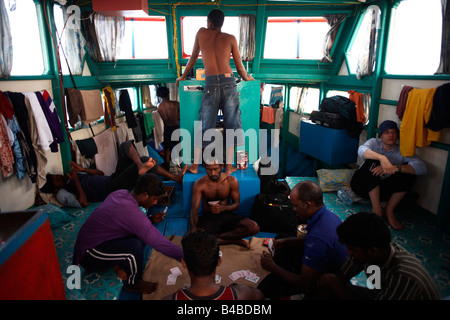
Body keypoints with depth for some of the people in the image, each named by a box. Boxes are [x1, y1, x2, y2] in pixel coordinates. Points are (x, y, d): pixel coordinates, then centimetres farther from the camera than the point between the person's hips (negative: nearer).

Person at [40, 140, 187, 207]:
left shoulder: (69, 177, 22)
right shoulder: (62, 194, -1)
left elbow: (100, 173, 21)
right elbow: (83, 202, -20)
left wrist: (82, 169, 4)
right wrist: (76, 180, -12)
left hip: (112, 178, 9)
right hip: (113, 190, -9)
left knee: (126, 145, -6)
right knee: (145, 162, -28)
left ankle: (141, 166, -34)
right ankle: (176, 178, -20)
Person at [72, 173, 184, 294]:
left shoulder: (121, 193, -6)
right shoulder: (130, 211, -33)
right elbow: (159, 243, -31)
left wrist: (151, 219, -2)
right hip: (89, 255, -9)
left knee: (141, 232, -3)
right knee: (135, 246, -29)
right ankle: (134, 284, -2)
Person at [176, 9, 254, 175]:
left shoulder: (201, 33, 15)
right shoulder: (230, 38, 13)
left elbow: (193, 58, 23)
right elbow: (240, 67, 14)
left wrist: (183, 76, 37)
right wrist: (247, 77, 35)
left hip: (211, 84, 0)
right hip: (229, 82, 0)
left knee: (204, 125, 6)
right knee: (231, 125, 7)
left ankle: (195, 166, 14)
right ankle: (229, 166, 10)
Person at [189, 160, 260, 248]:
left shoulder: (232, 181, -7)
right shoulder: (199, 184, -11)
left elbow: (236, 204, 0)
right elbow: (194, 209, -16)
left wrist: (222, 208, -23)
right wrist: (193, 228, -35)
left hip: (227, 215, 1)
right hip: (208, 217, -1)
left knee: (254, 227, -26)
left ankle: (216, 237, -18)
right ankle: (232, 240, -19)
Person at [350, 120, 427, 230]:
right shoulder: (374, 142, -2)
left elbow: (422, 167, -18)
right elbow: (361, 150, -27)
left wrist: (395, 168, -34)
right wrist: (382, 157, -45)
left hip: (382, 190, 2)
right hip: (362, 185, -2)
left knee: (409, 171, -17)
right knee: (372, 162, -29)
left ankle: (389, 210, -11)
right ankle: (377, 208, -25)